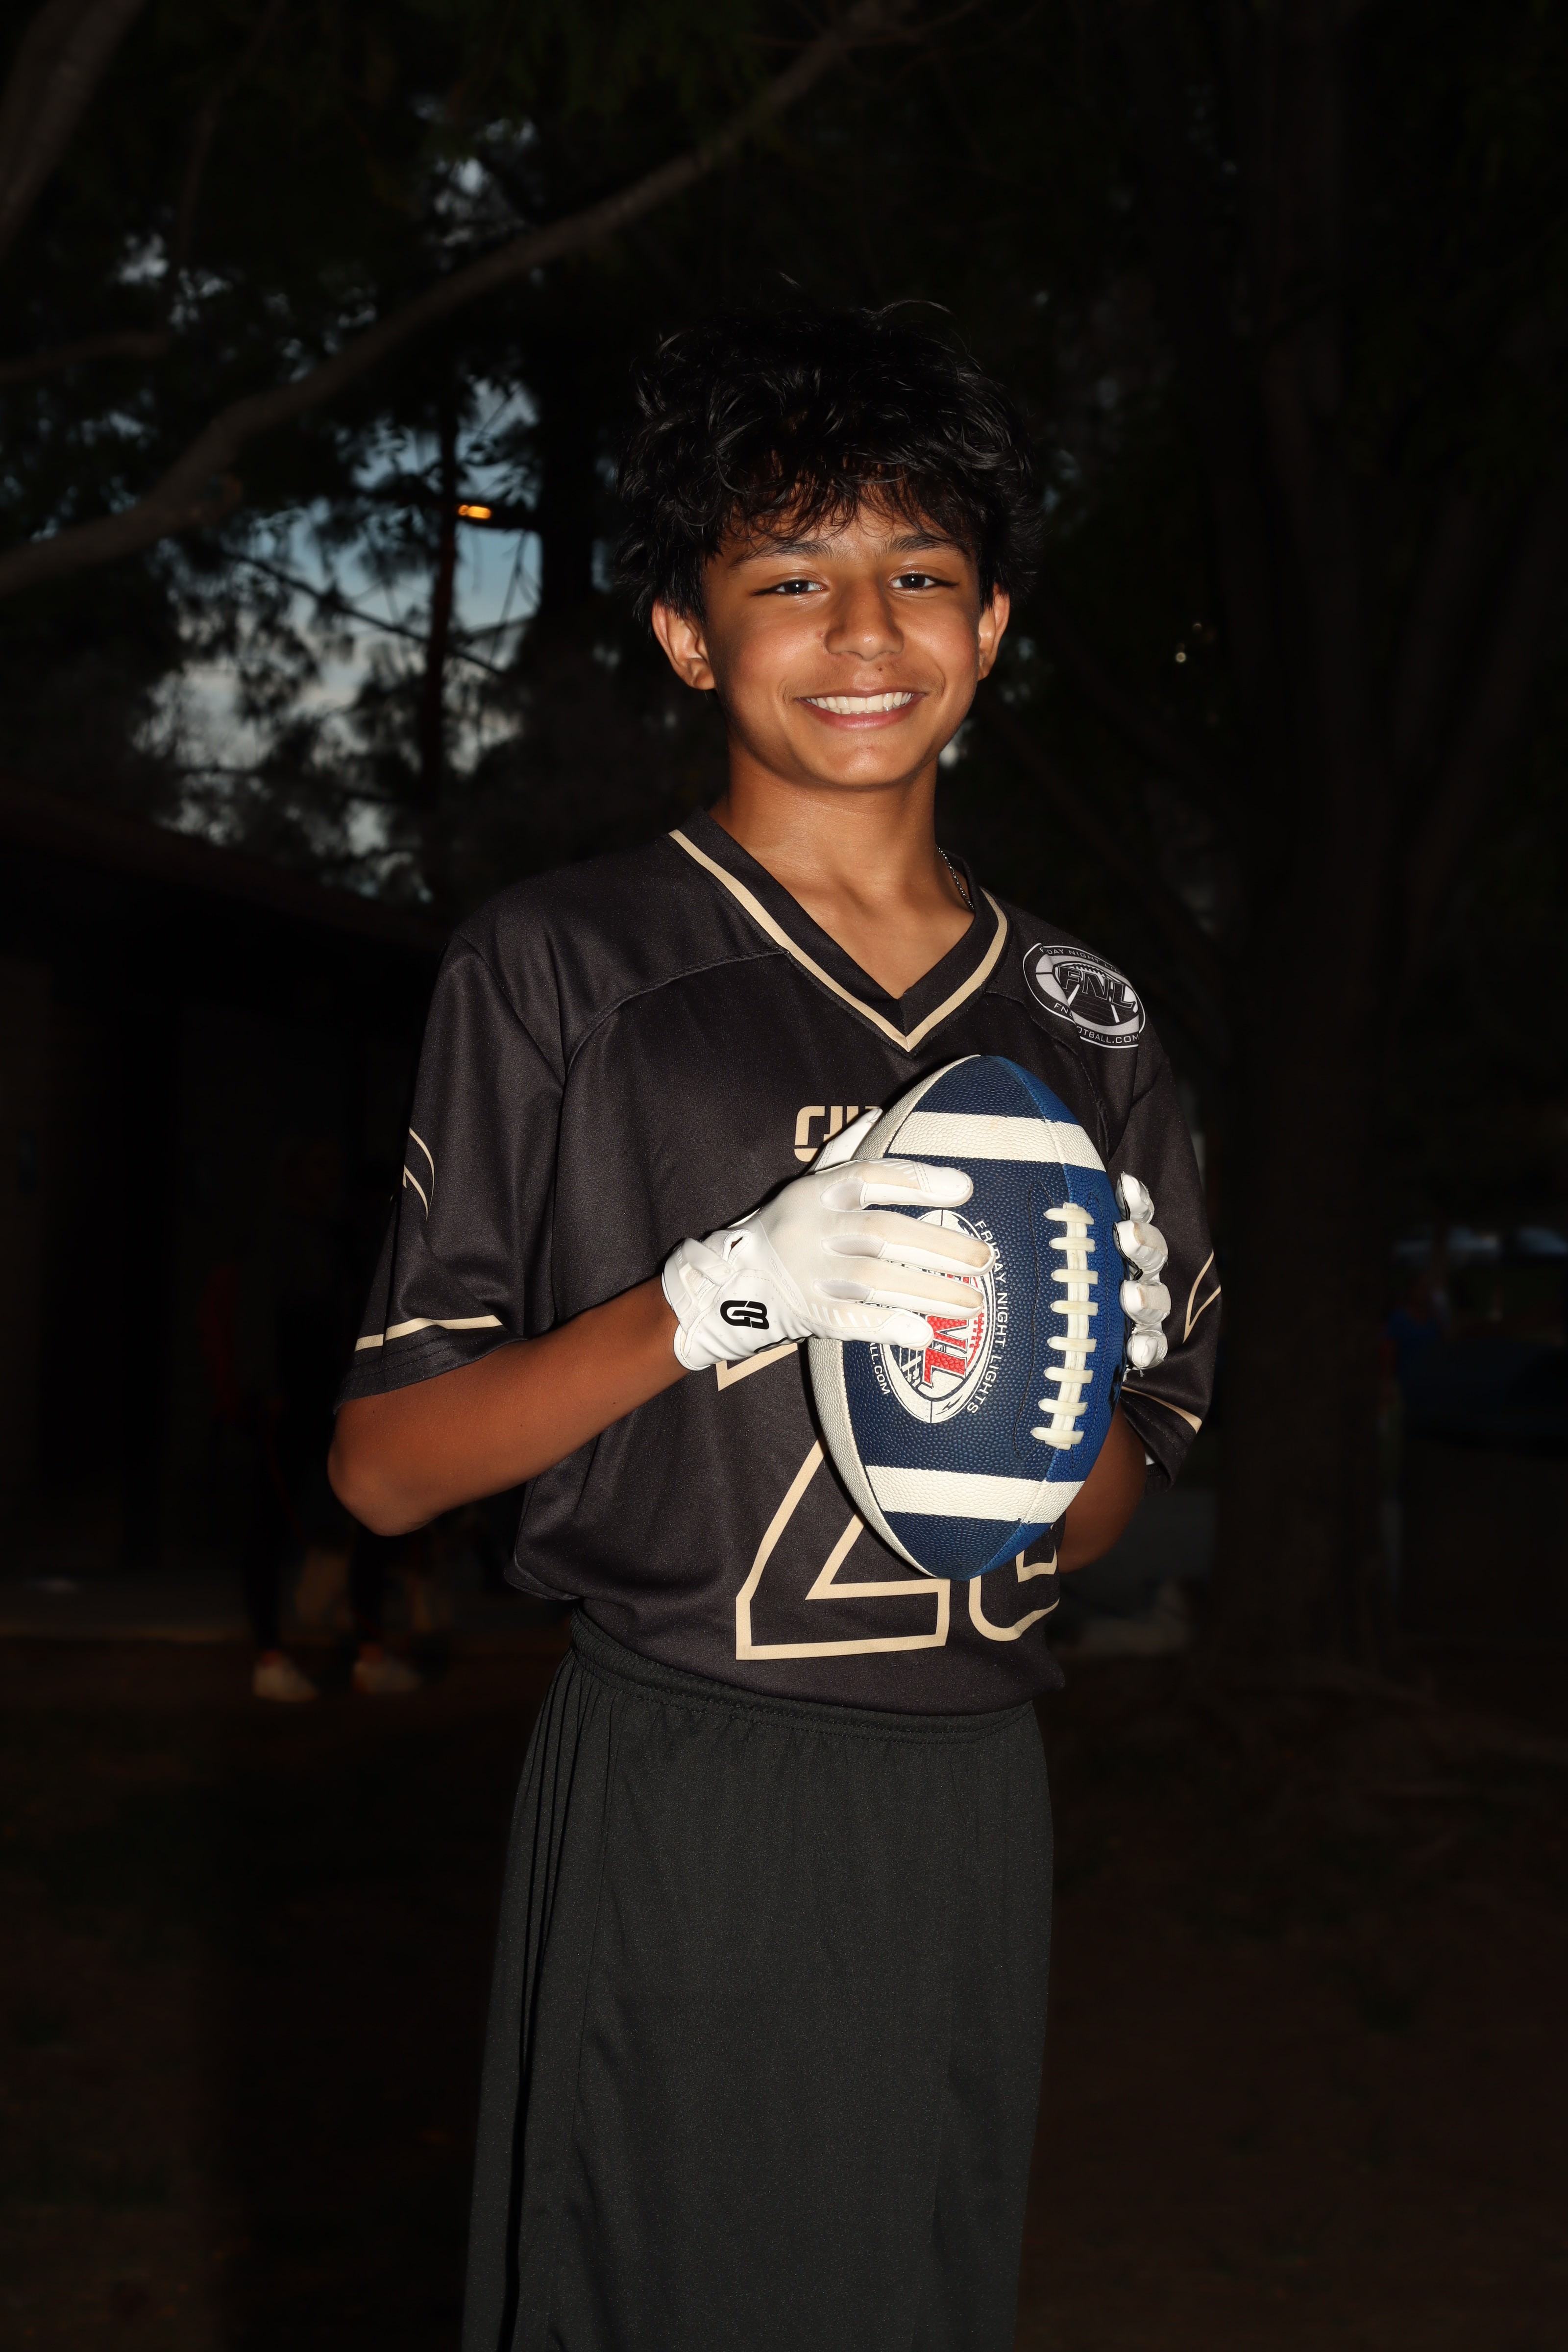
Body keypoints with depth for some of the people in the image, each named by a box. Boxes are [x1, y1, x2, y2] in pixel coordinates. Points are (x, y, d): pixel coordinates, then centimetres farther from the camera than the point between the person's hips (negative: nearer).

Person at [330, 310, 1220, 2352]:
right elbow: (385, 1467, -6)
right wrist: (722, 1299, -20)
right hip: (681, 1788, -4)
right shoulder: (558, 967, -4)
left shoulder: (1083, 1020, 10)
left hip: (965, 1797, 4)